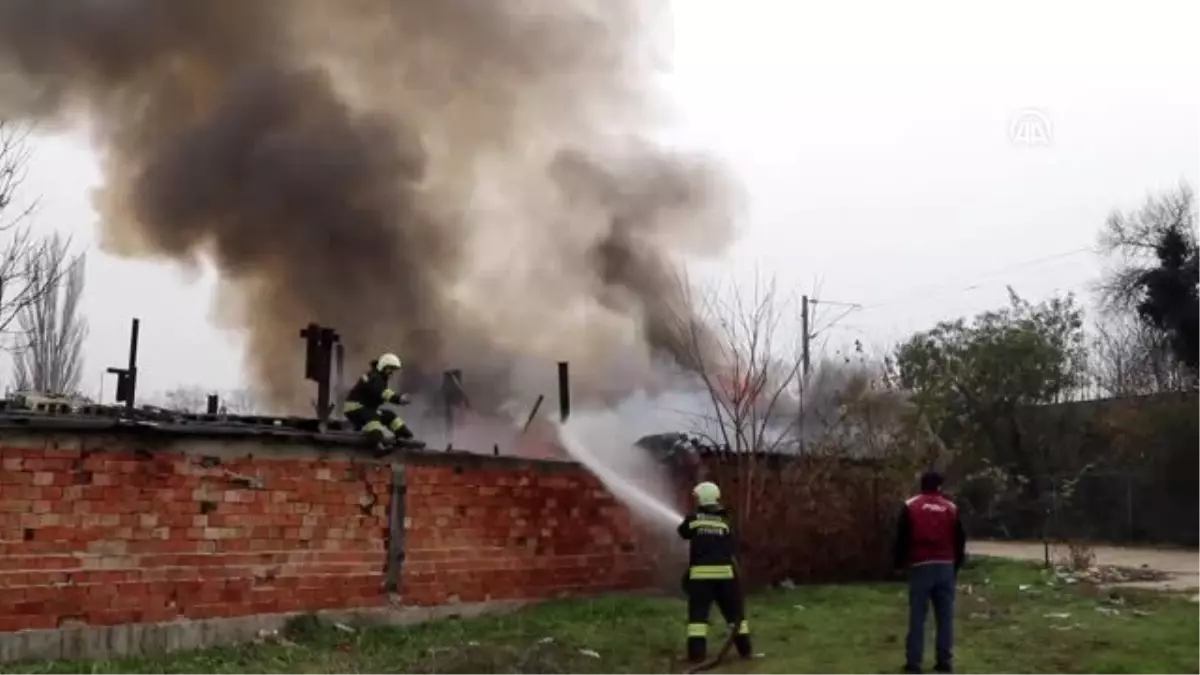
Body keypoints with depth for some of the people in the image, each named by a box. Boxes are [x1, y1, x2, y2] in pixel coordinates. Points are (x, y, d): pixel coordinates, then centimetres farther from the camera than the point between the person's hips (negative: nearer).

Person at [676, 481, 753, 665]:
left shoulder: (693, 518, 1)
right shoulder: (724, 522, 5)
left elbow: (683, 532, 22)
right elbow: (733, 549, 6)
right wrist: (736, 571, 17)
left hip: (700, 573, -2)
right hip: (724, 572, 2)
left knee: (698, 613, 2)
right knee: (735, 612, 12)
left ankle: (697, 654, -5)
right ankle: (745, 650, 15)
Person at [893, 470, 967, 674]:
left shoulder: (910, 507, 1)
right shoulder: (951, 508, 9)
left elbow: (902, 539, 0)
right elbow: (960, 541, 12)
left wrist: (900, 564, 11)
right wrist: (956, 565, 22)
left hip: (920, 566, -2)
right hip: (946, 566, 2)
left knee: (917, 616, 0)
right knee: (945, 616, 7)